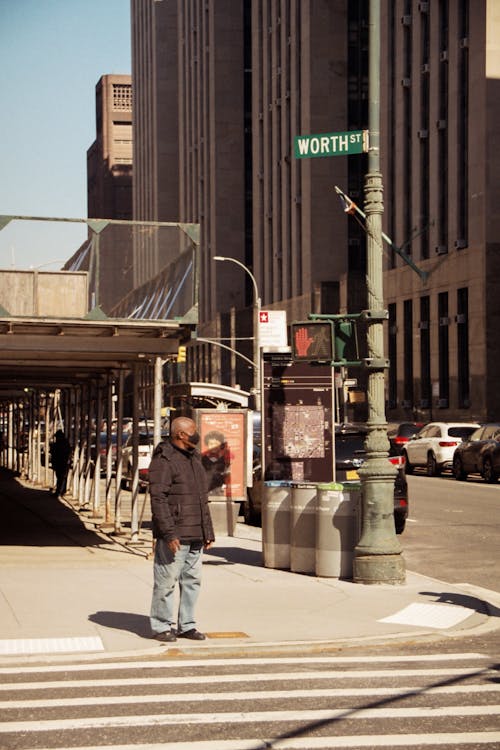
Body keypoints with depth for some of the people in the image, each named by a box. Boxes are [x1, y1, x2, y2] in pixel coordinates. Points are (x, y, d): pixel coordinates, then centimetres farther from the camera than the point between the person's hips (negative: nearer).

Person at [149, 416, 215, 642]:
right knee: (167, 580, -3)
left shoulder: (193, 458, 17)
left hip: (195, 535, 8)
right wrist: (169, 533, -23)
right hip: (174, 534, -8)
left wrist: (208, 531, 19)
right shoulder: (164, 460, -11)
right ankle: (161, 626, 6)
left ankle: (186, 625, 18)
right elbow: (158, 498, -17)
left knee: (192, 580, 10)